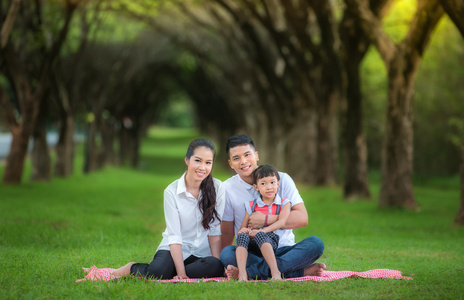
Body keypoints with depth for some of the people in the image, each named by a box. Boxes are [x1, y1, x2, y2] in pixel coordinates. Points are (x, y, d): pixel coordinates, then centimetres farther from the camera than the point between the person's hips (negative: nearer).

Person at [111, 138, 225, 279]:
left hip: (202, 252, 2)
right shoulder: (172, 191, -11)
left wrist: (217, 263, -12)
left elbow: (215, 230, -3)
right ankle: (133, 268, -1)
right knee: (157, 272, -34)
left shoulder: (217, 187, -5)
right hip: (173, 250, -2)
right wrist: (181, 274, -23)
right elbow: (174, 236, -15)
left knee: (215, 267, -33)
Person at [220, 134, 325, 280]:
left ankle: (250, 272, -37)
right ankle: (300, 271, -31)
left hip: (283, 250, 0)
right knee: (226, 254, -33)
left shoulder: (282, 179, 1)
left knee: (315, 243, -28)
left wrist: (266, 220, -18)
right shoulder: (228, 188, 4)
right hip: (250, 254, 0)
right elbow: (227, 233, 4)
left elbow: (302, 218, -9)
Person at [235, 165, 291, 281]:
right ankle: (242, 273, -46)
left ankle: (275, 272, -49)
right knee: (242, 236, -30)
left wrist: (261, 231, -19)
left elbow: (282, 222, -5)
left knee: (260, 235, -35)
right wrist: (243, 230, -12)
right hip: (253, 246, 3)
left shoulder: (284, 204, 14)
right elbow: (242, 228, 15)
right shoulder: (251, 206, 19)